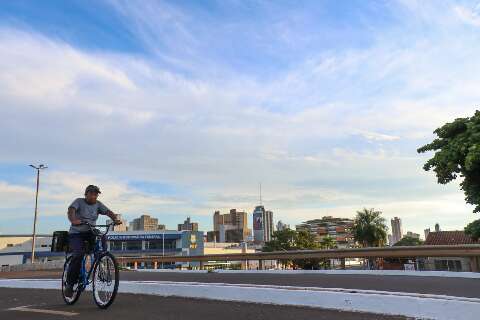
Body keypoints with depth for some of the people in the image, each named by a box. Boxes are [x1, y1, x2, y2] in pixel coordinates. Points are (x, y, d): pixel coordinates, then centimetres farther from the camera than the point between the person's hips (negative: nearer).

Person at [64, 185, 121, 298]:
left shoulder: (98, 204, 5)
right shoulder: (79, 201, -5)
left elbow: (108, 212, -9)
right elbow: (71, 210, -24)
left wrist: (115, 219, -31)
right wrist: (73, 220, -46)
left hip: (90, 233, 3)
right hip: (76, 233, -3)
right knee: (78, 255, -23)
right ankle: (70, 283, -4)